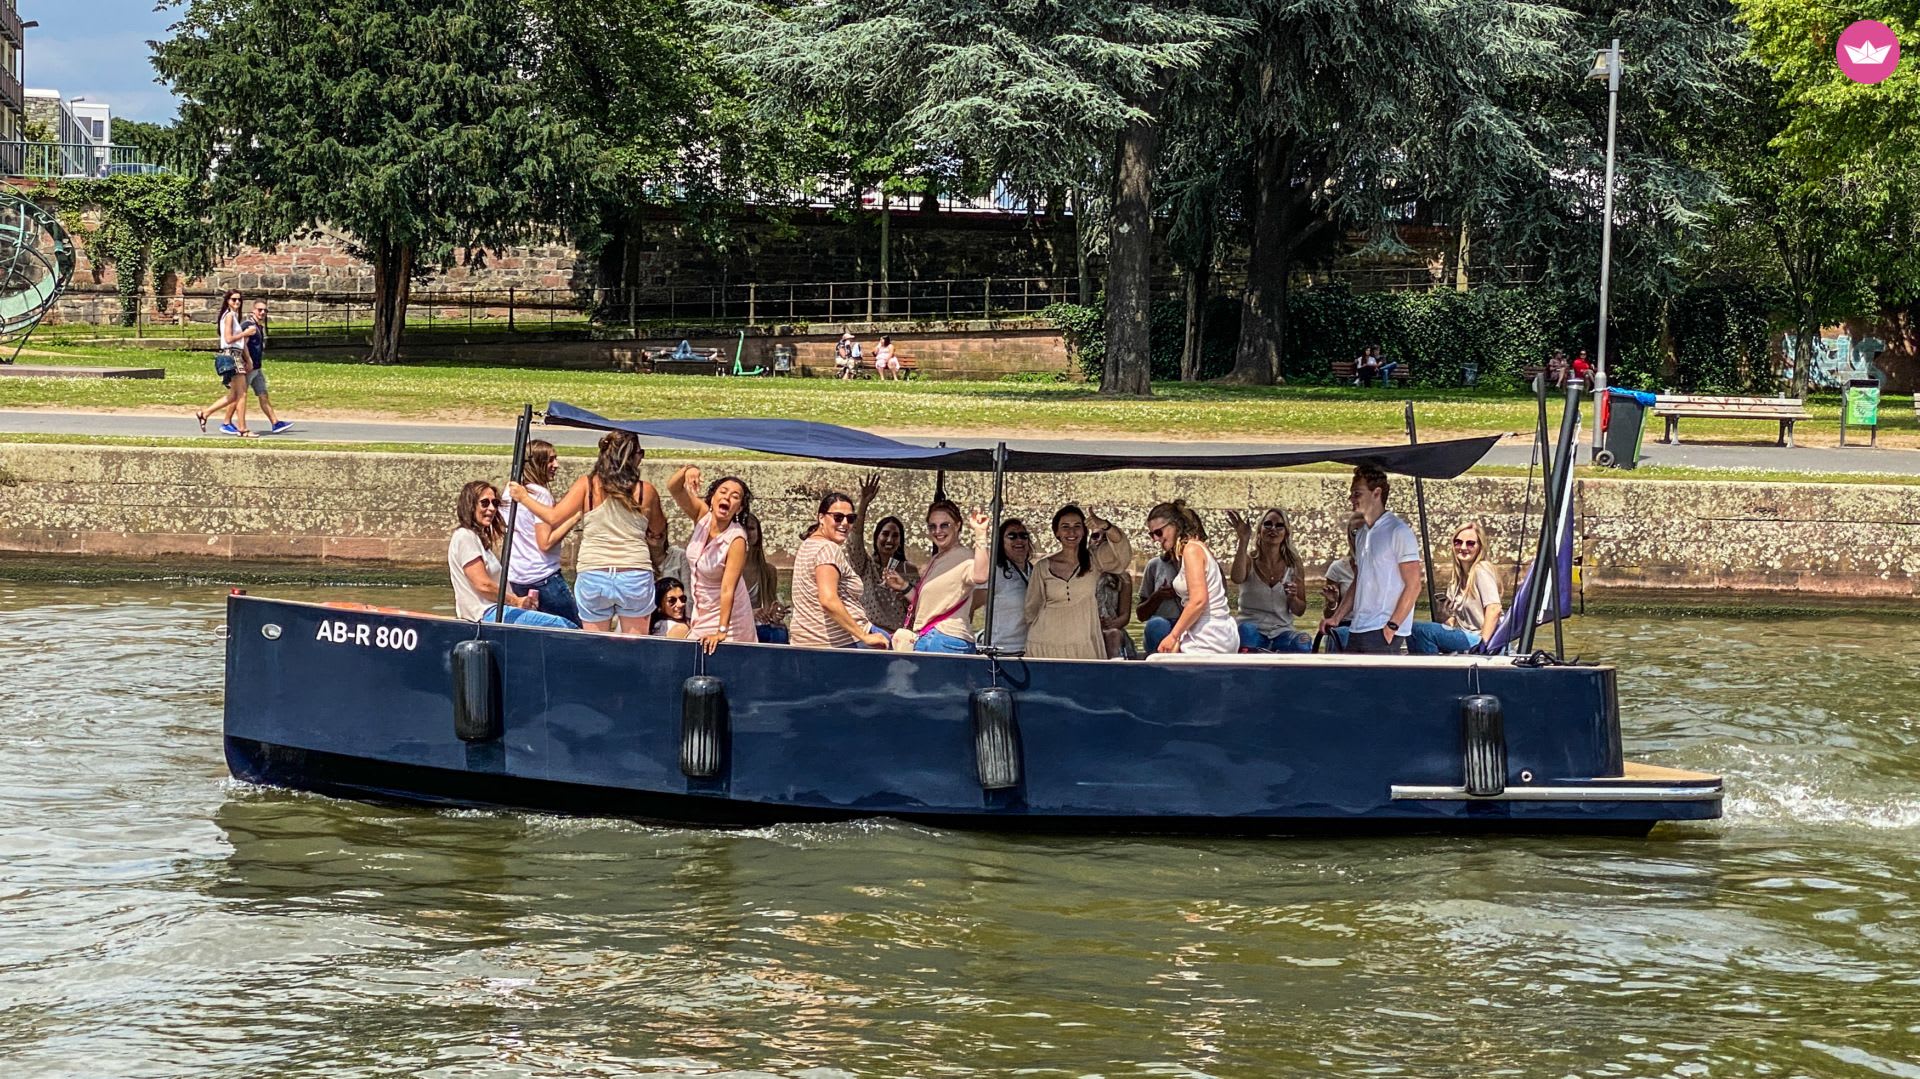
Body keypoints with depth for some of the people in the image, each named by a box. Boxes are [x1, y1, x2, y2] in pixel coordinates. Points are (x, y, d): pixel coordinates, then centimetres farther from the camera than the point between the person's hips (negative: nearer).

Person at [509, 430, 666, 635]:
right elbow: (659, 526, 18)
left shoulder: (587, 485, -1)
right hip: (636, 577, 0)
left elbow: (553, 518, -6)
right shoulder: (646, 491, 1)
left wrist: (524, 498, 9)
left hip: (592, 577, 0)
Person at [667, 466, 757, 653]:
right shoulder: (703, 516, -8)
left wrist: (721, 632, -34)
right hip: (700, 613, 5)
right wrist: (688, 470, -38)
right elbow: (673, 487, -17)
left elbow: (728, 589, -28)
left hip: (725, 613, -5)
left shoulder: (736, 539, -23)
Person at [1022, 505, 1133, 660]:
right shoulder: (1043, 567, 6)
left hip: (1085, 646, -1)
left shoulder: (1094, 559, 3)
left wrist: (1105, 526, -34)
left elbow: (1123, 551, -16)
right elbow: (1033, 608, 13)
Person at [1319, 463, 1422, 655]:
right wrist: (1336, 618, 12)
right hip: (1358, 631, 8)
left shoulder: (1398, 532, -8)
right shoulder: (1362, 535, 18)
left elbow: (1413, 586, -11)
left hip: (1383, 633, -8)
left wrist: (1392, 626, -15)